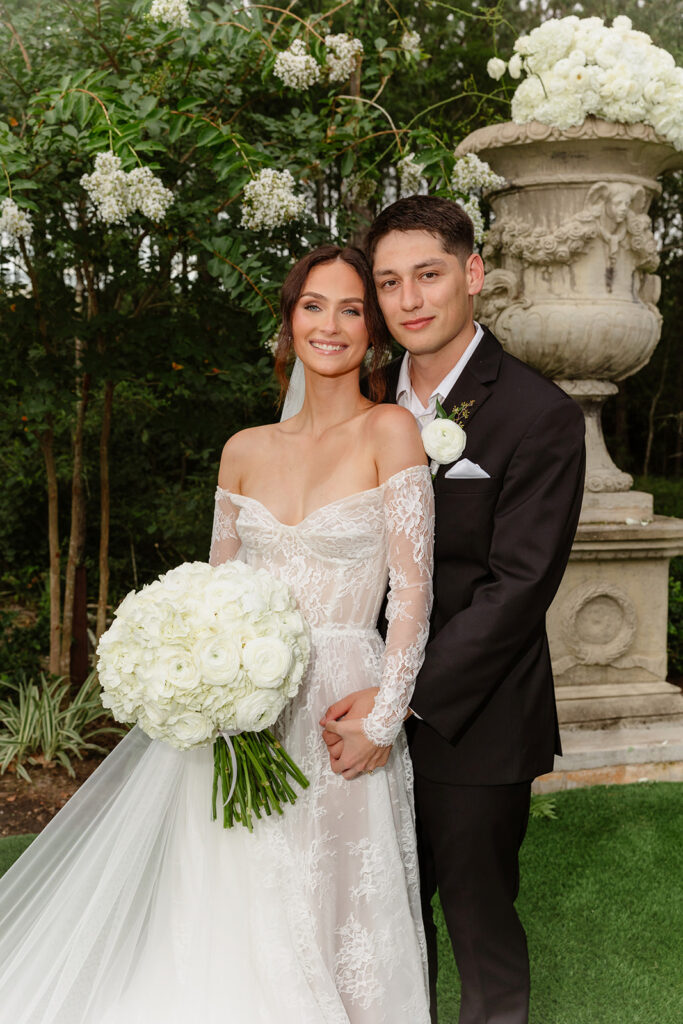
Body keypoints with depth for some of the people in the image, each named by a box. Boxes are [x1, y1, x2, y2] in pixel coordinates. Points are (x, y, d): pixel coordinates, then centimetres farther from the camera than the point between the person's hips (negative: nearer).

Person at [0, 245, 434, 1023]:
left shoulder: (390, 431, -5)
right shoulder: (245, 450, 8)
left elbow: (412, 591, -9)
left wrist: (382, 721, -13)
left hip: (339, 714, -4)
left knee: (321, 929, 7)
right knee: (209, 921, 8)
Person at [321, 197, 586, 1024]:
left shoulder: (541, 417, -13)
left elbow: (519, 585, -18)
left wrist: (402, 699, -21)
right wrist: (362, 694, -3)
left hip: (473, 727, -5)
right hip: (376, 714, 5)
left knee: (479, 926, 11)